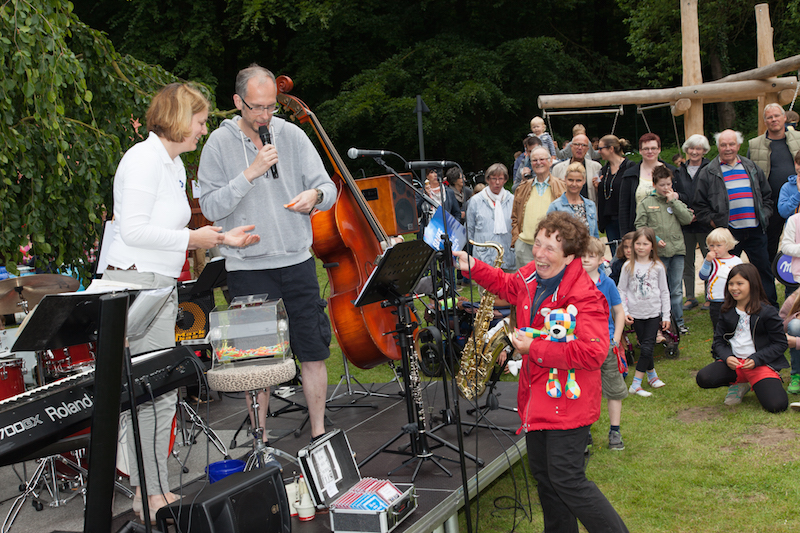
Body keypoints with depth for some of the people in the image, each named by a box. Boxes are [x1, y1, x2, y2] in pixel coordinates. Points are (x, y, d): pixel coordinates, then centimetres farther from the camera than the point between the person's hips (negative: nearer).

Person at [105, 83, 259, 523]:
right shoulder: (144, 159, -13)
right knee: (157, 393, -6)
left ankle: (153, 490, 21)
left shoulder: (174, 165, 18)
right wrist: (190, 239, -14)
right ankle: (151, 496, 5)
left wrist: (221, 238, 15)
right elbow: (133, 230, -20)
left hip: (160, 285, 10)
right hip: (136, 283, -10)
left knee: (158, 391, 12)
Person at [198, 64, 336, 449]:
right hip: (248, 268, -2)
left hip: (297, 262, 3)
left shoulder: (292, 135, 5)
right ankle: (259, 440, 20)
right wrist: (250, 174, -18)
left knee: (314, 352, 6)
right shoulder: (219, 144, -3)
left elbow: (329, 189, 7)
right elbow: (211, 207, -10)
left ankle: (319, 432, 21)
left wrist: (315, 195, -16)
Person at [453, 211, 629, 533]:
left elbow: (593, 353, -33)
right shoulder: (531, 275, 1)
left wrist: (534, 348, -27)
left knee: (566, 479, -6)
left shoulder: (585, 297, -24)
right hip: (536, 395, 9)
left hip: (567, 400, -9)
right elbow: (506, 285, 25)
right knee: (542, 473, 20)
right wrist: (472, 267, 10)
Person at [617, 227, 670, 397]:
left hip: (654, 314, 0)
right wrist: (624, 312, -5)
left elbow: (664, 292, 6)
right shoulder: (628, 266, 0)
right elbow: (621, 290, 4)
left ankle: (636, 384, -3)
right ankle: (652, 373, 27)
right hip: (636, 314, 0)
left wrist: (666, 315, 4)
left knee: (647, 348, -7)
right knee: (645, 347, 6)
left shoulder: (657, 267, 1)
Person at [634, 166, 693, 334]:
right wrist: (655, 239, -12)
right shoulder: (646, 203, 1)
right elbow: (640, 226, -1)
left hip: (677, 250, 3)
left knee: (676, 289, 9)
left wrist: (673, 201, -6)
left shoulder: (676, 200, 9)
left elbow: (688, 219, -3)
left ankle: (679, 322, 17)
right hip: (658, 252, -3)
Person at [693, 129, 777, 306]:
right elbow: (700, 205, 2)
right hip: (727, 231, -3)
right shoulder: (708, 173, 1)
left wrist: (764, 215, 6)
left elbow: (767, 195, 19)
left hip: (755, 230, 3)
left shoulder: (752, 168, 12)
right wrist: (712, 221, -8)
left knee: (764, 269, 9)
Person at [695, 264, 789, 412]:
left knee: (777, 405, -25)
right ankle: (740, 384, 7)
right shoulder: (727, 312, 9)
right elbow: (719, 340, 11)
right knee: (703, 378, -23)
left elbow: (780, 343, -4)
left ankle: (757, 384, 11)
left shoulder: (767, 312, -5)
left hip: (762, 364, -4)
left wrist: (756, 360, -16)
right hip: (733, 361, 4)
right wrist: (727, 357, -12)